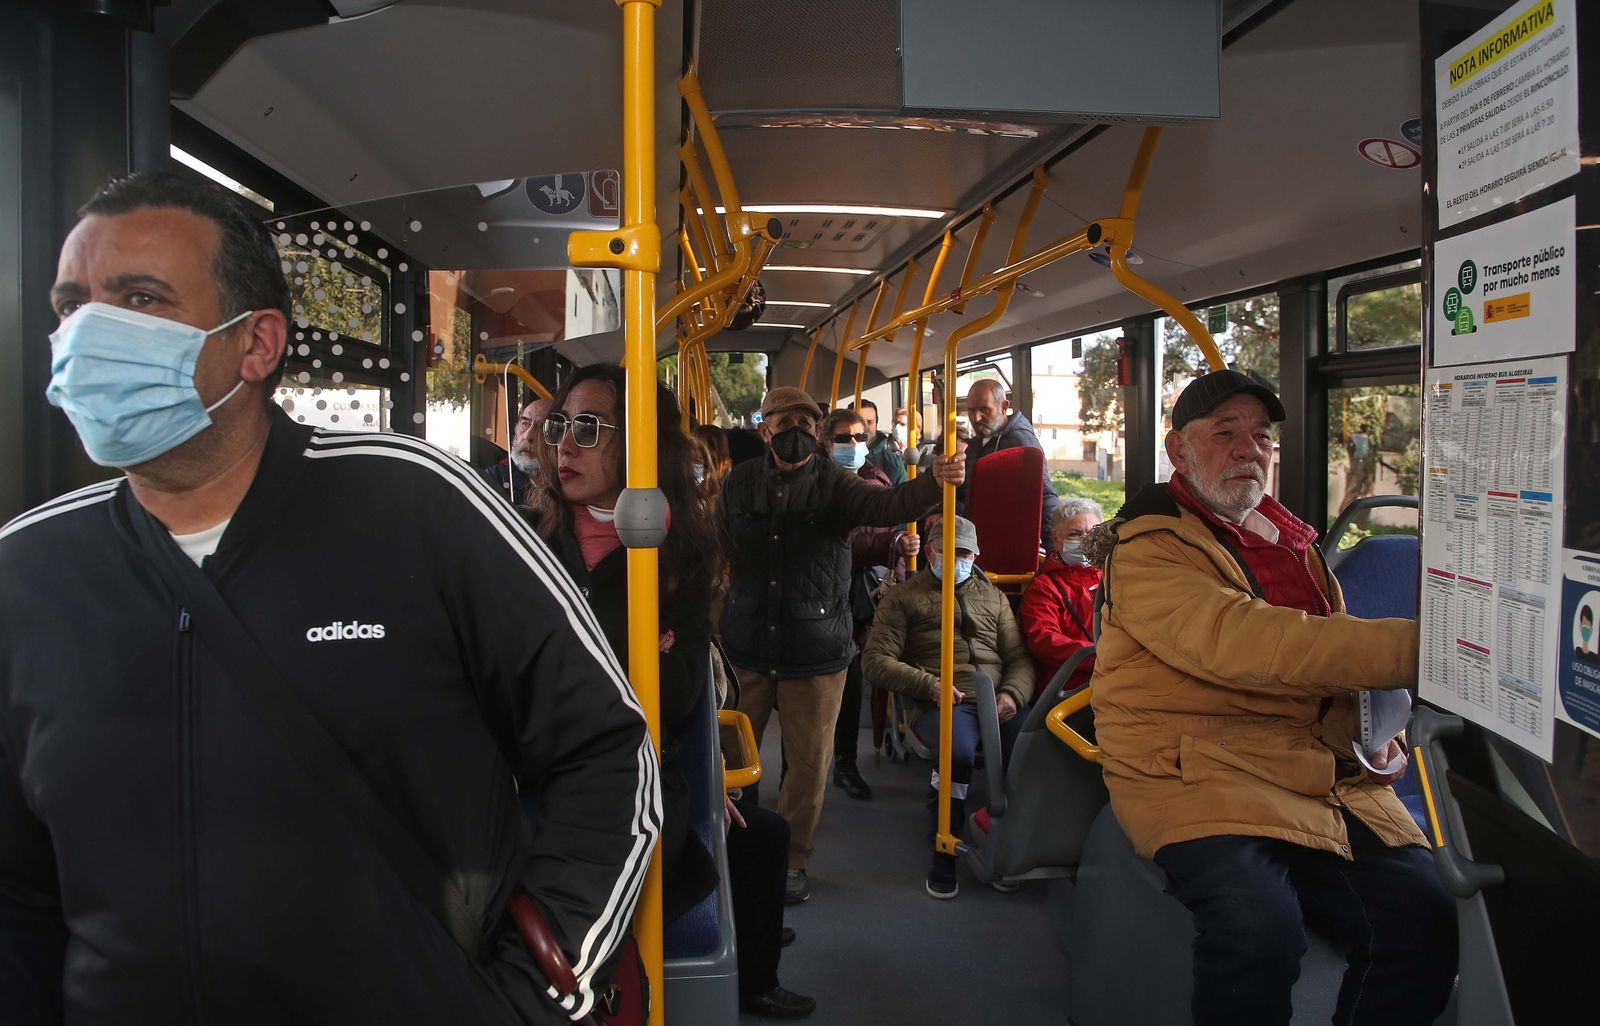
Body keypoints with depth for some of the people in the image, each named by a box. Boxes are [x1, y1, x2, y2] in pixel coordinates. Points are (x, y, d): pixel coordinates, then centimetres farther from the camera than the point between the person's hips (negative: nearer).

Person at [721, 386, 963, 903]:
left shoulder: (833, 483, -2)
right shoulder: (740, 482, 4)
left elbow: (882, 504, -21)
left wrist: (933, 483, -40)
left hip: (815, 651, -1)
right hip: (746, 647, 1)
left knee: (810, 764, 6)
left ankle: (790, 860, 25)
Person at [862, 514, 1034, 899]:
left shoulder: (993, 597, 29)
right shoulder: (903, 597, 17)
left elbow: (1020, 657, 23)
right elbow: (876, 659, 6)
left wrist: (1013, 694, 0)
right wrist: (928, 684, -8)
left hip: (996, 700, 3)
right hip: (941, 704, -3)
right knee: (958, 751, -38)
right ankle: (945, 852, -17)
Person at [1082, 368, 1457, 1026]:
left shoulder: (1292, 542, 22)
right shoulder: (1148, 550, -6)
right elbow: (1243, 643, -23)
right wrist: (1419, 645, -28)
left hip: (1326, 774, 7)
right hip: (1199, 770, -7)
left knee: (1423, 915, -16)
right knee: (1260, 927, -32)